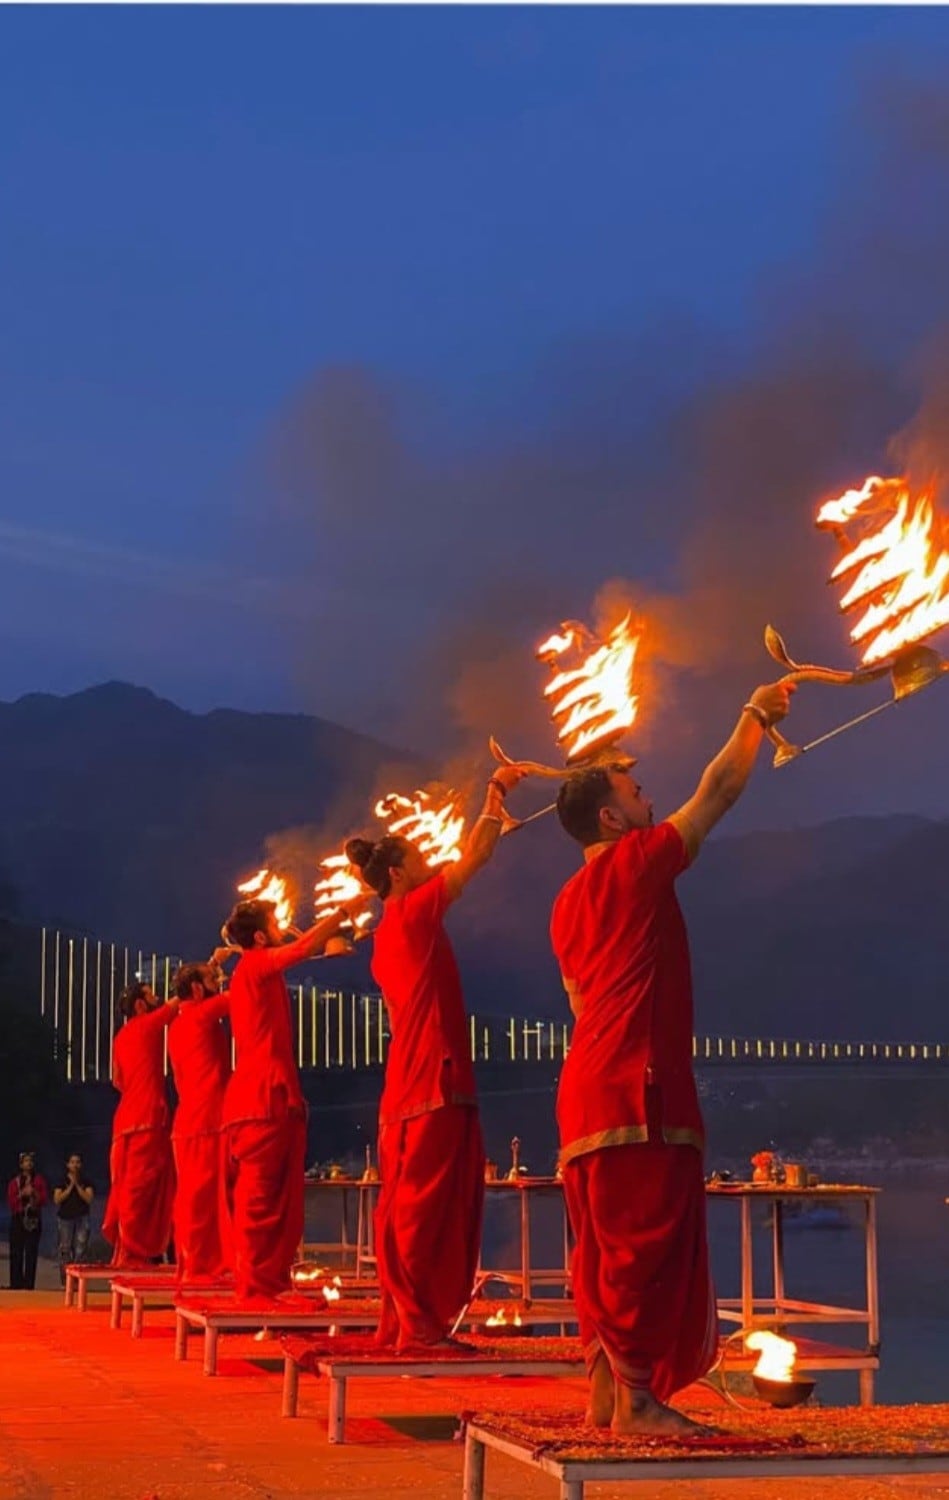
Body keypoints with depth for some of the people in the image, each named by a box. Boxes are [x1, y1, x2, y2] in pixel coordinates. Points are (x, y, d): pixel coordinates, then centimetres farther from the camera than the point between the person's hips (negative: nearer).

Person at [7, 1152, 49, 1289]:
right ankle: (16, 1284, 0)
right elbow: (11, 1200, 1)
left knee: (31, 1252, -5)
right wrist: (22, 1194, -13)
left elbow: (44, 1198, 2)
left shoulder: (39, 1180, 9)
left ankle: (29, 1284, -3)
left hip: (34, 1218, 0)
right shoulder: (14, 1182, 8)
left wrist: (33, 1193, -13)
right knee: (16, 1251, -4)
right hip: (18, 1218, 0)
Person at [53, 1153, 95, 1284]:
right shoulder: (62, 1181, 5)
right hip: (65, 1219, 0)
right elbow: (57, 1199, -6)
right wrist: (71, 1186, -8)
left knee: (80, 1251, -7)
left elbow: (89, 1199, -5)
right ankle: (65, 1282, -1)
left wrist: (77, 1185, -9)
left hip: (82, 1218, 0)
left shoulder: (86, 1181, 7)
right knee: (65, 1250, -4)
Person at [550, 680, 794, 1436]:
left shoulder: (570, 902, 18)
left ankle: (606, 1393, 12)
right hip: (638, 1090, -9)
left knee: (609, 1246, 10)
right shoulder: (635, 864, -6)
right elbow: (718, 792, 0)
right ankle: (636, 1398, -8)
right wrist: (756, 716, 13)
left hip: (591, 1086, 9)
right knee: (646, 1240, -8)